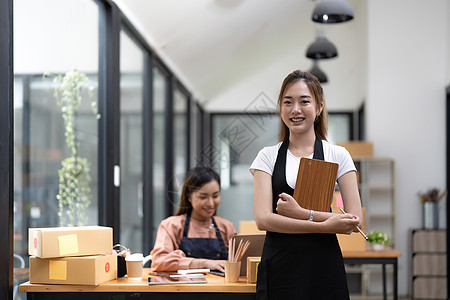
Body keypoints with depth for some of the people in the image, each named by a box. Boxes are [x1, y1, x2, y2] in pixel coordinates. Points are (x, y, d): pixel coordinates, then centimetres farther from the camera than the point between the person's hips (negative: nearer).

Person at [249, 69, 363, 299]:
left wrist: (303, 213, -14)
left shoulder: (338, 155, 4)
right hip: (279, 267, 0)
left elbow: (354, 219, -3)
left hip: (324, 266, 0)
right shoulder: (268, 157, 5)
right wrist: (324, 226, -14)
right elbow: (263, 219, -7)